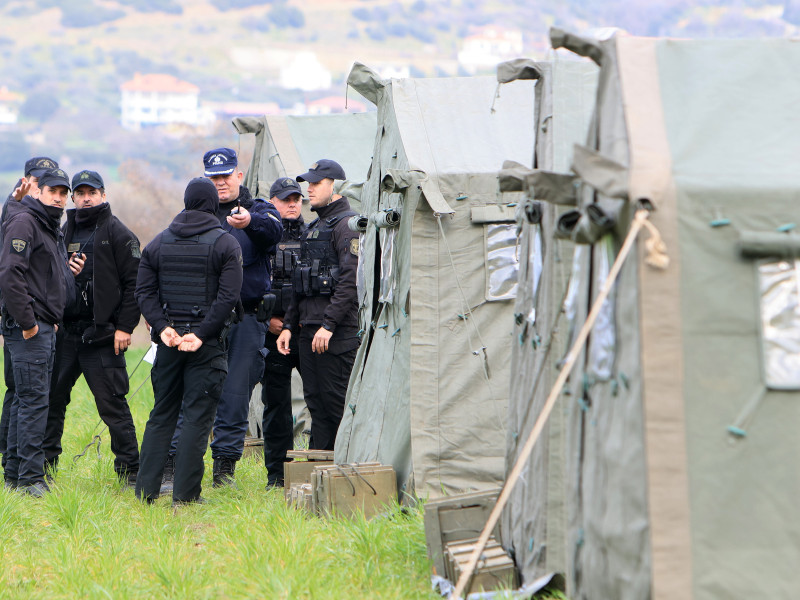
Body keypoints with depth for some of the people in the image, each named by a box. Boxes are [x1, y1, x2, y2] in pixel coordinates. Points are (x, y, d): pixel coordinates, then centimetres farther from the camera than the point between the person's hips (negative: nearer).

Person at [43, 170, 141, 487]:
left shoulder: (119, 234, 0)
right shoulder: (64, 232, 16)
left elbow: (134, 284, -4)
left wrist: (125, 327, -10)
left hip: (102, 335, -5)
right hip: (65, 330, 5)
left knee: (112, 403, -5)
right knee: (51, 397, 5)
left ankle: (129, 469, 1)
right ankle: (44, 464, 14)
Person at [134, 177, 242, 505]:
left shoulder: (159, 242, 9)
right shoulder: (226, 244, -3)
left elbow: (144, 291, 2)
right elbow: (228, 296, -13)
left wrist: (162, 327, -4)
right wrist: (201, 334, -13)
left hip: (169, 341, 4)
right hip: (208, 346, -4)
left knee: (161, 415, 11)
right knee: (198, 416, -1)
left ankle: (146, 489, 8)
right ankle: (184, 493, -3)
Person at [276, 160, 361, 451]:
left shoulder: (347, 225, -9)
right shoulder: (314, 228, 21)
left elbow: (351, 280, -18)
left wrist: (329, 324, -22)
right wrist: (289, 325, 17)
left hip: (337, 333, -9)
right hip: (309, 330, 9)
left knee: (337, 404, -8)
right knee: (316, 403, 9)